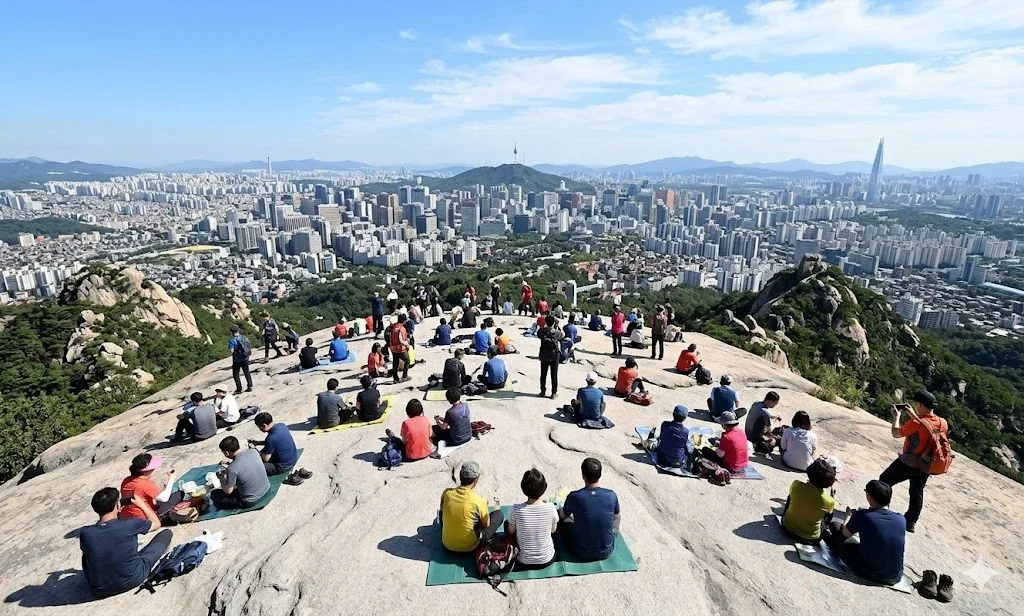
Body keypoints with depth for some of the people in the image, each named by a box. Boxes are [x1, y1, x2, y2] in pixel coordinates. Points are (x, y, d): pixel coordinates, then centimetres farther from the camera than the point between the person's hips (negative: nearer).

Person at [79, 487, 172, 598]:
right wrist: (141, 504, 13)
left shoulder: (84, 533, -14)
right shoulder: (129, 524, -21)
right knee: (167, 533, 8)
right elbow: (156, 523, 0)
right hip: (133, 580, -3)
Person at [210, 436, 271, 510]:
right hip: (267, 490, 5)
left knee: (214, 494, 10)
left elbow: (228, 491, -10)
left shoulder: (232, 469, -26)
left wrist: (222, 478, 6)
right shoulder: (253, 451, -10)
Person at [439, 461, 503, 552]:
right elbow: (486, 525, -6)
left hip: (447, 545, 4)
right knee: (499, 514, 9)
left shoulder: (446, 493, -15)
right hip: (469, 548, -3)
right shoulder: (479, 501, -25)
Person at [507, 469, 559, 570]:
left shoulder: (516, 509, -25)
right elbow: (553, 530, -2)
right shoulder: (551, 508, -22)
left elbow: (511, 531, -5)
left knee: (506, 523, 20)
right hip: (547, 561, 1)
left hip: (524, 564, 0)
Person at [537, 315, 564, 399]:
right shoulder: (556, 332, -15)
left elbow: (538, 333, 11)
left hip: (544, 356, 2)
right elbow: (563, 335, 5)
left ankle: (543, 391, 22)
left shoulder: (542, 331, -11)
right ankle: (554, 393, 13)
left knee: (543, 374, 14)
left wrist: (544, 326, 16)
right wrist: (557, 328, 14)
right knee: (554, 375, 9)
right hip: (554, 356, -2)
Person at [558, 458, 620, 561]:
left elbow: (562, 516, 1)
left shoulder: (574, 496, -19)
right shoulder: (611, 495, -14)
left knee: (560, 520, 19)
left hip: (581, 553, -2)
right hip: (606, 552, 2)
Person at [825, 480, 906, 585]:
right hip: (895, 578, 4)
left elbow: (845, 533, 1)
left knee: (836, 525, 7)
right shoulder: (901, 519, -8)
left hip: (868, 574, -4)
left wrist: (849, 515, 22)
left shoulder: (862, 516, -19)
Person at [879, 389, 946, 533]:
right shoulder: (943, 423, -7)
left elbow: (896, 433, -15)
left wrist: (896, 416, -2)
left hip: (907, 463, -6)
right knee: (917, 492, 21)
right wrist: (913, 415, 12)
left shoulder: (916, 423, -29)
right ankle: (911, 522, 32)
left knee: (884, 482, 12)